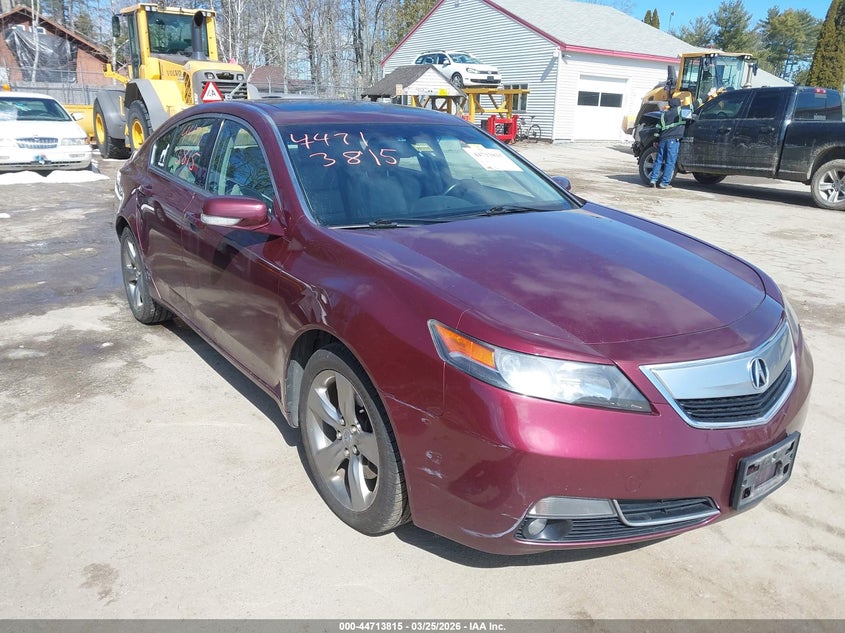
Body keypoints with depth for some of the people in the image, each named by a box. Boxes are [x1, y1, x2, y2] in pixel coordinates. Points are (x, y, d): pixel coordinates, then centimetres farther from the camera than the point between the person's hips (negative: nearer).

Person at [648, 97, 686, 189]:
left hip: (663, 139, 5)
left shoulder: (665, 113, 16)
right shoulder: (679, 111, 3)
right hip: (673, 140, -5)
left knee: (659, 160, 11)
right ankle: (664, 183, -6)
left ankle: (653, 179, 6)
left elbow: (658, 128, 15)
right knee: (670, 162, -3)